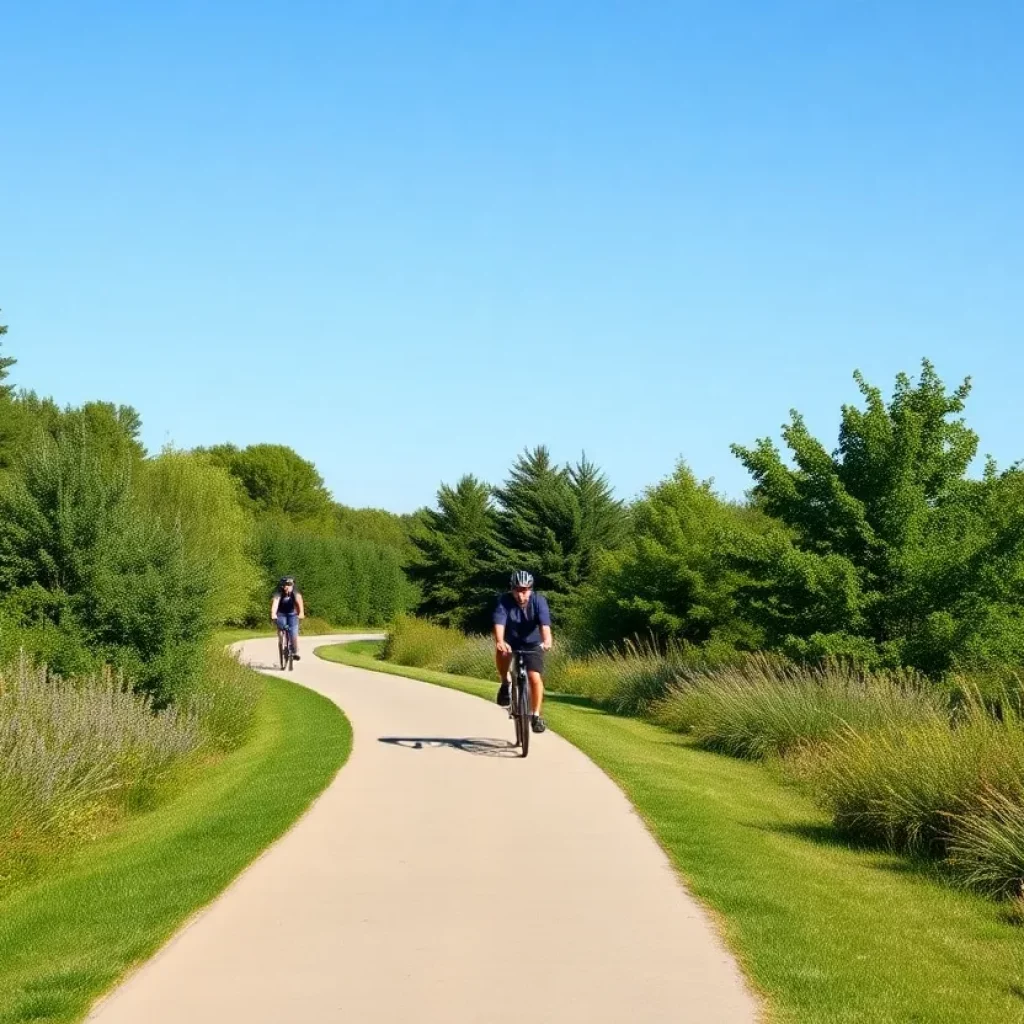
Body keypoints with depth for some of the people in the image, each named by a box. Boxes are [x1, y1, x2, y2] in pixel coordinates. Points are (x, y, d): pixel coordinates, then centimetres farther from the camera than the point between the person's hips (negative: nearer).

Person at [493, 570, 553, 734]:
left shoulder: (539, 601, -22)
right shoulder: (504, 601, -22)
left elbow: (545, 623, -36)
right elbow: (499, 623, -36)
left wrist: (546, 641, -55)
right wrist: (499, 642, -56)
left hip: (532, 644, 0)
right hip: (510, 642, 0)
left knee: (535, 677, -16)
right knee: (502, 652, -33)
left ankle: (535, 715, 0)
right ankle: (505, 683, -8)